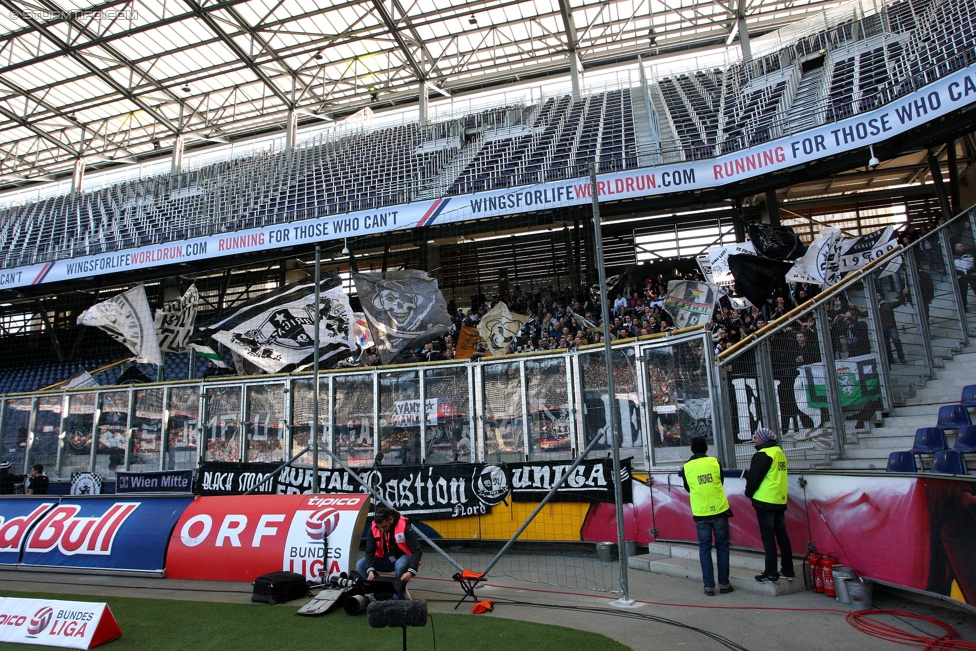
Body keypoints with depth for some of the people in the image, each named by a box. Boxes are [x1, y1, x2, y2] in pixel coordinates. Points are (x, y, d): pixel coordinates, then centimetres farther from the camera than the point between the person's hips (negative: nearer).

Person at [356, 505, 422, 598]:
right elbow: (369, 552, -15)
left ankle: (399, 596, -13)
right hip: (385, 559, 4)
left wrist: (411, 571, -40)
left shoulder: (404, 527, -25)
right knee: (360, 565, -16)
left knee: (400, 566, -38)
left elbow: (416, 551, -26)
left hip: (403, 556, -4)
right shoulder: (373, 528, -14)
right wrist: (370, 570, -33)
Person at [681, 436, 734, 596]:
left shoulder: (686, 467, -4)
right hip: (719, 511, 0)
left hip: (700, 514, 0)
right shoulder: (715, 462, -3)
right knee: (722, 547, 11)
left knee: (705, 549, 7)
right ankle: (724, 583, 15)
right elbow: (721, 481, 12)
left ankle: (709, 586, 8)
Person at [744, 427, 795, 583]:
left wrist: (749, 493, 2)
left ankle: (771, 574, 1)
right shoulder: (780, 453, 12)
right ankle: (788, 571, 19)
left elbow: (754, 477, -15)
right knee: (782, 536, 13)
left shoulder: (762, 455, -14)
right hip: (780, 501, 8)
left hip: (765, 501, -8)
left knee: (768, 537, -2)